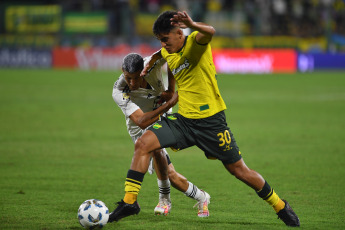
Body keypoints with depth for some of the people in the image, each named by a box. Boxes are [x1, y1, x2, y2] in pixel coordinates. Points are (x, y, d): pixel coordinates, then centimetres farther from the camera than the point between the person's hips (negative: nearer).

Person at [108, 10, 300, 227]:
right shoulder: (166, 55, 7)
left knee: (239, 170, 2)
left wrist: (192, 24, -58)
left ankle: (280, 206, 21)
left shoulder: (195, 42, -13)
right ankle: (129, 201, -8)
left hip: (211, 121, -5)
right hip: (183, 119, 6)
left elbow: (209, 32, -38)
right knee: (143, 144, -14)